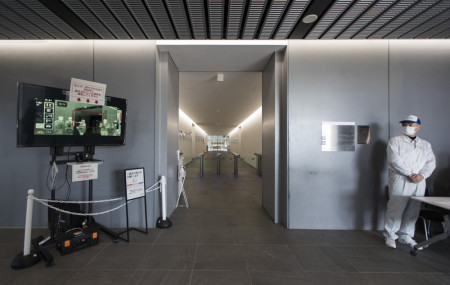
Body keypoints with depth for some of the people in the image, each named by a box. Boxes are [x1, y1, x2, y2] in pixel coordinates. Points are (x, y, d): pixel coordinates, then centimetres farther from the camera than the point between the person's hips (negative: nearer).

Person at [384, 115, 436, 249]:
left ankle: (406, 236, 22)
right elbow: (395, 160, -9)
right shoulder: (395, 141, 2)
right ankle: (390, 235, 8)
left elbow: (431, 162, 8)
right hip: (400, 180, -4)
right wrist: (409, 174, -13)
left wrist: (422, 175, -9)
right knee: (396, 208, -4)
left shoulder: (425, 144, 18)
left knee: (413, 210, 8)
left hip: (419, 181, 5)